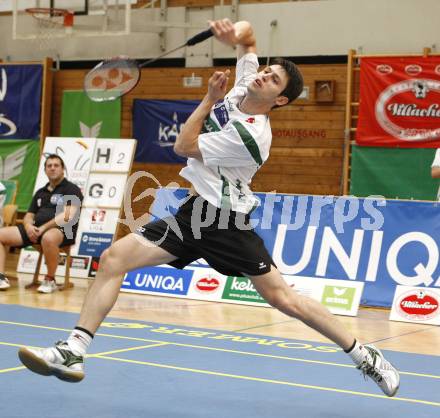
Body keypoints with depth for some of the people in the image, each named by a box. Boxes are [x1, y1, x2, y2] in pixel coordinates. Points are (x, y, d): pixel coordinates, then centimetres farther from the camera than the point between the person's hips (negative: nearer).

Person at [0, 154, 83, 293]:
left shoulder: (71, 189, 3)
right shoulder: (40, 192, 24)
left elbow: (68, 216, -10)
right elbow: (29, 215, 22)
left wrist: (44, 227, -18)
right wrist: (28, 226, -4)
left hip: (63, 230, -7)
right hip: (36, 230, 7)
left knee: (48, 238, -44)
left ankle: (50, 280, -24)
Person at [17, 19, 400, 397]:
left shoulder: (250, 136, -21)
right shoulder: (244, 85, 3)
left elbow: (184, 146, -15)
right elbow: (247, 34, 20)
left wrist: (209, 99, -5)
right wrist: (233, 32, -5)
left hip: (225, 218, -8)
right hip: (194, 211, 8)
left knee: (282, 298, -5)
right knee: (115, 257, -7)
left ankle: (362, 354, 13)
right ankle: (74, 352, -10)